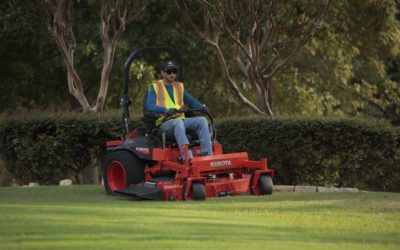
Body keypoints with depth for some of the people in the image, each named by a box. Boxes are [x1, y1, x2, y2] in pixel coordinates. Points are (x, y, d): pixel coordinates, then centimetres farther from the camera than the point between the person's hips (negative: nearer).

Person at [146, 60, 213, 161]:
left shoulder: (179, 86, 23)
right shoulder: (155, 87, 7)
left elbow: (191, 101, 24)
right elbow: (150, 106, -8)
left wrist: (202, 107, 1)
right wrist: (166, 110, -27)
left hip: (181, 120, 5)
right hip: (164, 123, -5)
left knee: (202, 120, -20)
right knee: (178, 122, -39)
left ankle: (208, 155, -30)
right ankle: (188, 159, -53)